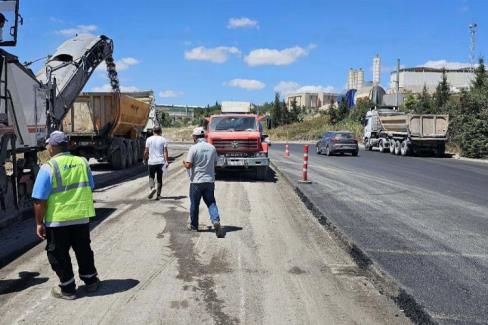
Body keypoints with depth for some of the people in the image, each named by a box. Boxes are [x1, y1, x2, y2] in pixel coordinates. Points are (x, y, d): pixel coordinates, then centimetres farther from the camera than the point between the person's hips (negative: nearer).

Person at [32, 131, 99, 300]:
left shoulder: (48, 168, -15)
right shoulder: (82, 162, 1)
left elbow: (40, 200, -15)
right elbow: (90, 188, 12)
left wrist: (39, 223, -6)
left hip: (57, 220, -4)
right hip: (81, 217, 5)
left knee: (58, 255, 12)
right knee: (83, 250, 20)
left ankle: (67, 289, 20)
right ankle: (91, 281, 32)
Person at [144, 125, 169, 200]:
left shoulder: (149, 139, -1)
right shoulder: (163, 139, -1)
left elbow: (146, 151, 0)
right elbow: (165, 151, -7)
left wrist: (145, 159, 14)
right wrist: (166, 161, -7)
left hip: (151, 162, -1)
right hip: (161, 162, 1)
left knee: (151, 176, 13)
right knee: (159, 178, 9)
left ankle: (152, 188, -14)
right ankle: (158, 195, 10)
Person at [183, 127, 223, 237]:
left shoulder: (194, 148, -12)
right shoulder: (212, 148, 3)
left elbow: (188, 165, -13)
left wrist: (184, 163, 8)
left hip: (196, 181, -3)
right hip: (210, 180, 4)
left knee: (194, 204, 10)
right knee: (211, 202, 9)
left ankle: (193, 226, 23)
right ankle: (216, 221, -12)